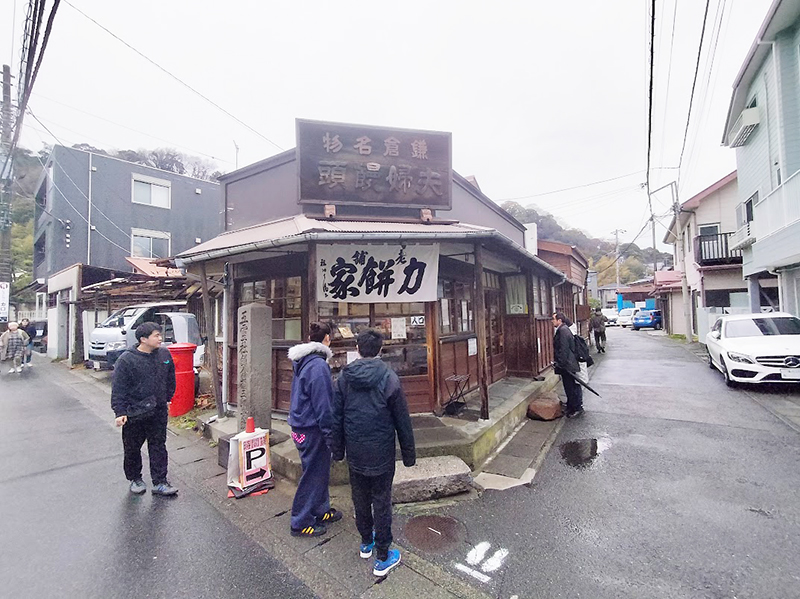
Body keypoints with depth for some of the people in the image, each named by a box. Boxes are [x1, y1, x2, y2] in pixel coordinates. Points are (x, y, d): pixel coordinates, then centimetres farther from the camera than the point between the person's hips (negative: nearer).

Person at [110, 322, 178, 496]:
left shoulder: (164, 354, -1)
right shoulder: (126, 360, -14)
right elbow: (118, 388, -12)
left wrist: (167, 398, 18)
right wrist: (120, 412, -15)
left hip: (159, 411, 4)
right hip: (134, 414, -3)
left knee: (158, 446, 9)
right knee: (132, 449, 13)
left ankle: (159, 482, 18)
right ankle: (135, 479, 35)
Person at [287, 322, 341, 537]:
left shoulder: (302, 362, 7)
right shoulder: (318, 365, -23)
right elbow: (323, 405, -23)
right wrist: (330, 435, -16)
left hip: (301, 427, 9)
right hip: (312, 430, -9)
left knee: (319, 472, 22)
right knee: (313, 475, 7)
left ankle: (321, 511, 38)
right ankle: (301, 523, 23)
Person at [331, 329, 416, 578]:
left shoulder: (344, 377, -6)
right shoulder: (389, 378, -16)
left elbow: (336, 417, 1)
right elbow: (402, 420, -10)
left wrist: (338, 450, 14)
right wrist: (409, 453, 2)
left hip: (355, 454, 4)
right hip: (381, 454, -3)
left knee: (360, 498, 21)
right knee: (381, 502, 11)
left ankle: (366, 543, 42)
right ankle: (382, 558, 25)